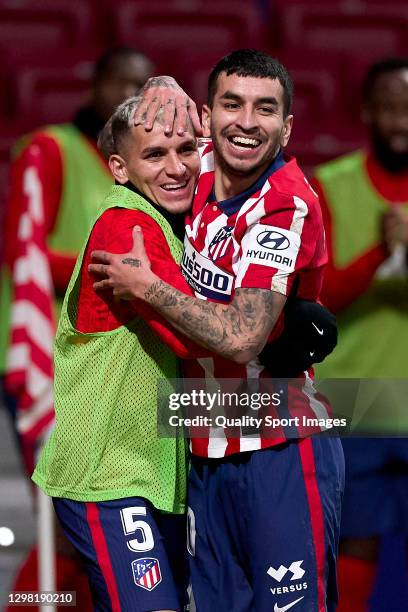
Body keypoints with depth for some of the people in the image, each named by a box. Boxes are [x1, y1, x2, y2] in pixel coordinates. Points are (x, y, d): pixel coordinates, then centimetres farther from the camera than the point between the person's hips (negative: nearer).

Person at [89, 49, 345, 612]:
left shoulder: (288, 206, -17)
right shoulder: (204, 170, 3)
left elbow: (242, 336, -26)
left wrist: (146, 287, -15)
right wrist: (163, 95, 4)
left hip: (280, 454, -7)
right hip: (207, 455, 7)